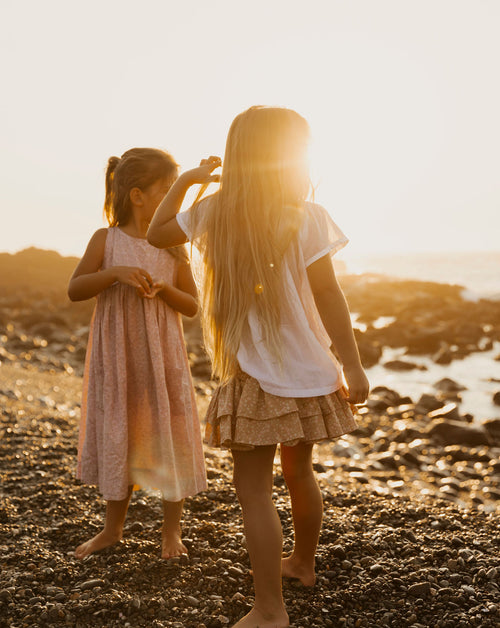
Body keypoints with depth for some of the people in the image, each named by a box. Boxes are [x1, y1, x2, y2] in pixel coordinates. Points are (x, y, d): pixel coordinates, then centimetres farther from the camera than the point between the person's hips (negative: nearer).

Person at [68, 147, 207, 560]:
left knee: (170, 437, 3)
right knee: (117, 437, 10)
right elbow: (74, 290, -9)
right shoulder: (106, 240, -2)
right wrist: (115, 272, -23)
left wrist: (164, 288, -17)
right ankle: (113, 528, 28)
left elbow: (192, 307, 2)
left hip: (162, 358, 0)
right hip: (117, 359, 0)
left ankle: (171, 530, 21)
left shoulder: (173, 248, 1)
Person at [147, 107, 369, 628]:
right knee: (299, 472, 22)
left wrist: (186, 179, 18)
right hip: (305, 371, 2)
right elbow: (328, 297, -10)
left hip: (254, 378, -2)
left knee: (254, 490, 3)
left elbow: (157, 234, 13)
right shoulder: (306, 218, -9)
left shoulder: (212, 212, -4)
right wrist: (352, 366, -5)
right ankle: (302, 563, 43)